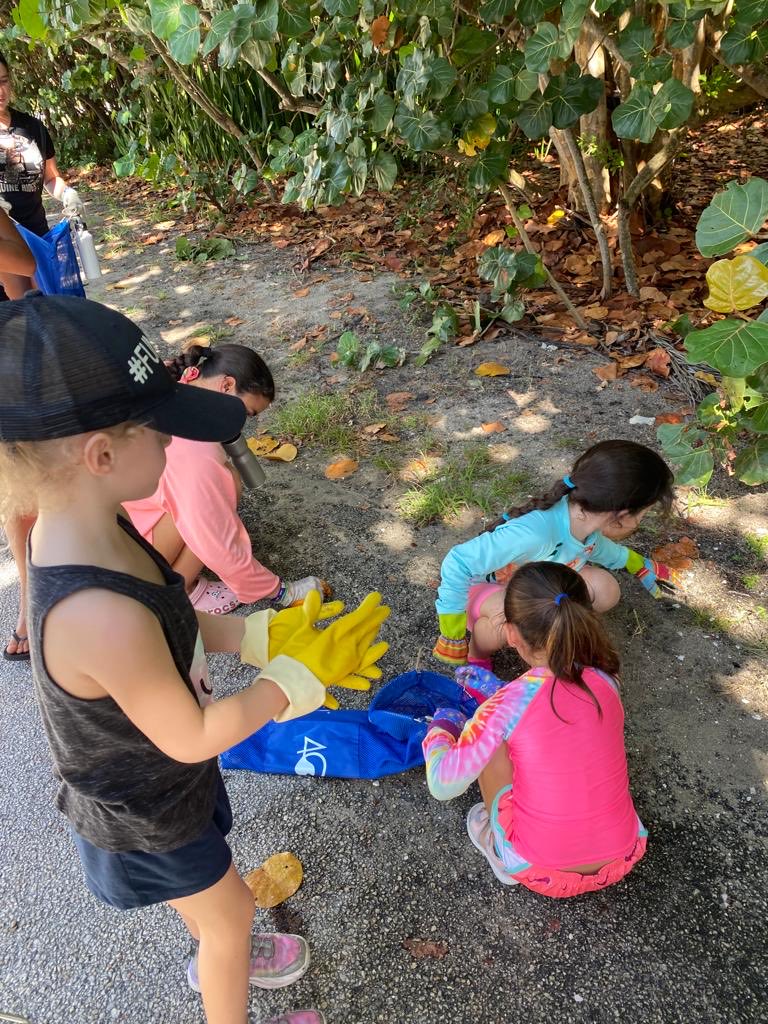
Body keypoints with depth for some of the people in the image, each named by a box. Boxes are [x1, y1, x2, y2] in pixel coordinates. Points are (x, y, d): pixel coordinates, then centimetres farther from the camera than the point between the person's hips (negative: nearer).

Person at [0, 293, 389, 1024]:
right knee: (230, 912, 22)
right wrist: (302, 674, -20)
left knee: (208, 899, 35)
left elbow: (170, 624, -3)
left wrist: (268, 634, -10)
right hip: (143, 813, -7)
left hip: (154, 779, 7)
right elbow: (191, 737, -29)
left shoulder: (79, 527, -18)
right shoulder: (103, 619, -45)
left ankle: (216, 959, 66)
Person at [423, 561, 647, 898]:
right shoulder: (605, 682, -8)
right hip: (623, 860, 4)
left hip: (542, 874, -4)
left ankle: (500, 848, 16)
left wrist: (441, 727, 4)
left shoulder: (505, 706, -22)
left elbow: (443, 785, -15)